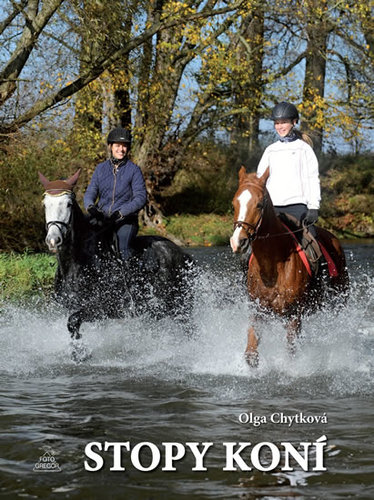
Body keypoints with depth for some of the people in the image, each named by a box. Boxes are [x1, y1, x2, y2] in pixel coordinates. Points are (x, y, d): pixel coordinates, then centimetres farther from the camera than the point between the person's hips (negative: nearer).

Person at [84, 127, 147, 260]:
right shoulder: (101, 168, 12)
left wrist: (121, 212, -19)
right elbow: (90, 193, 10)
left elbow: (140, 198, -6)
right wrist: (91, 207, -14)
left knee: (123, 250, -27)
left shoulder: (134, 170, 2)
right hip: (101, 217, 3)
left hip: (125, 220, -3)